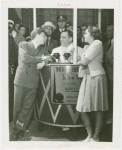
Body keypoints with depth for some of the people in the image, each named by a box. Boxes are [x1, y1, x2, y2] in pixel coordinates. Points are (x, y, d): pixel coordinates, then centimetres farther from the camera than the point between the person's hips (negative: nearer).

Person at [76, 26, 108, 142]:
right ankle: (90, 135, 14)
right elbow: (84, 63, 14)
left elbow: (85, 61, -11)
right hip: (87, 77, 8)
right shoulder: (86, 47, 21)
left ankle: (96, 137, 7)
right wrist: (82, 63, -5)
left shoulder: (98, 43, -5)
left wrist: (79, 62, 7)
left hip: (97, 77, -8)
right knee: (83, 109, 2)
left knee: (98, 109, 0)